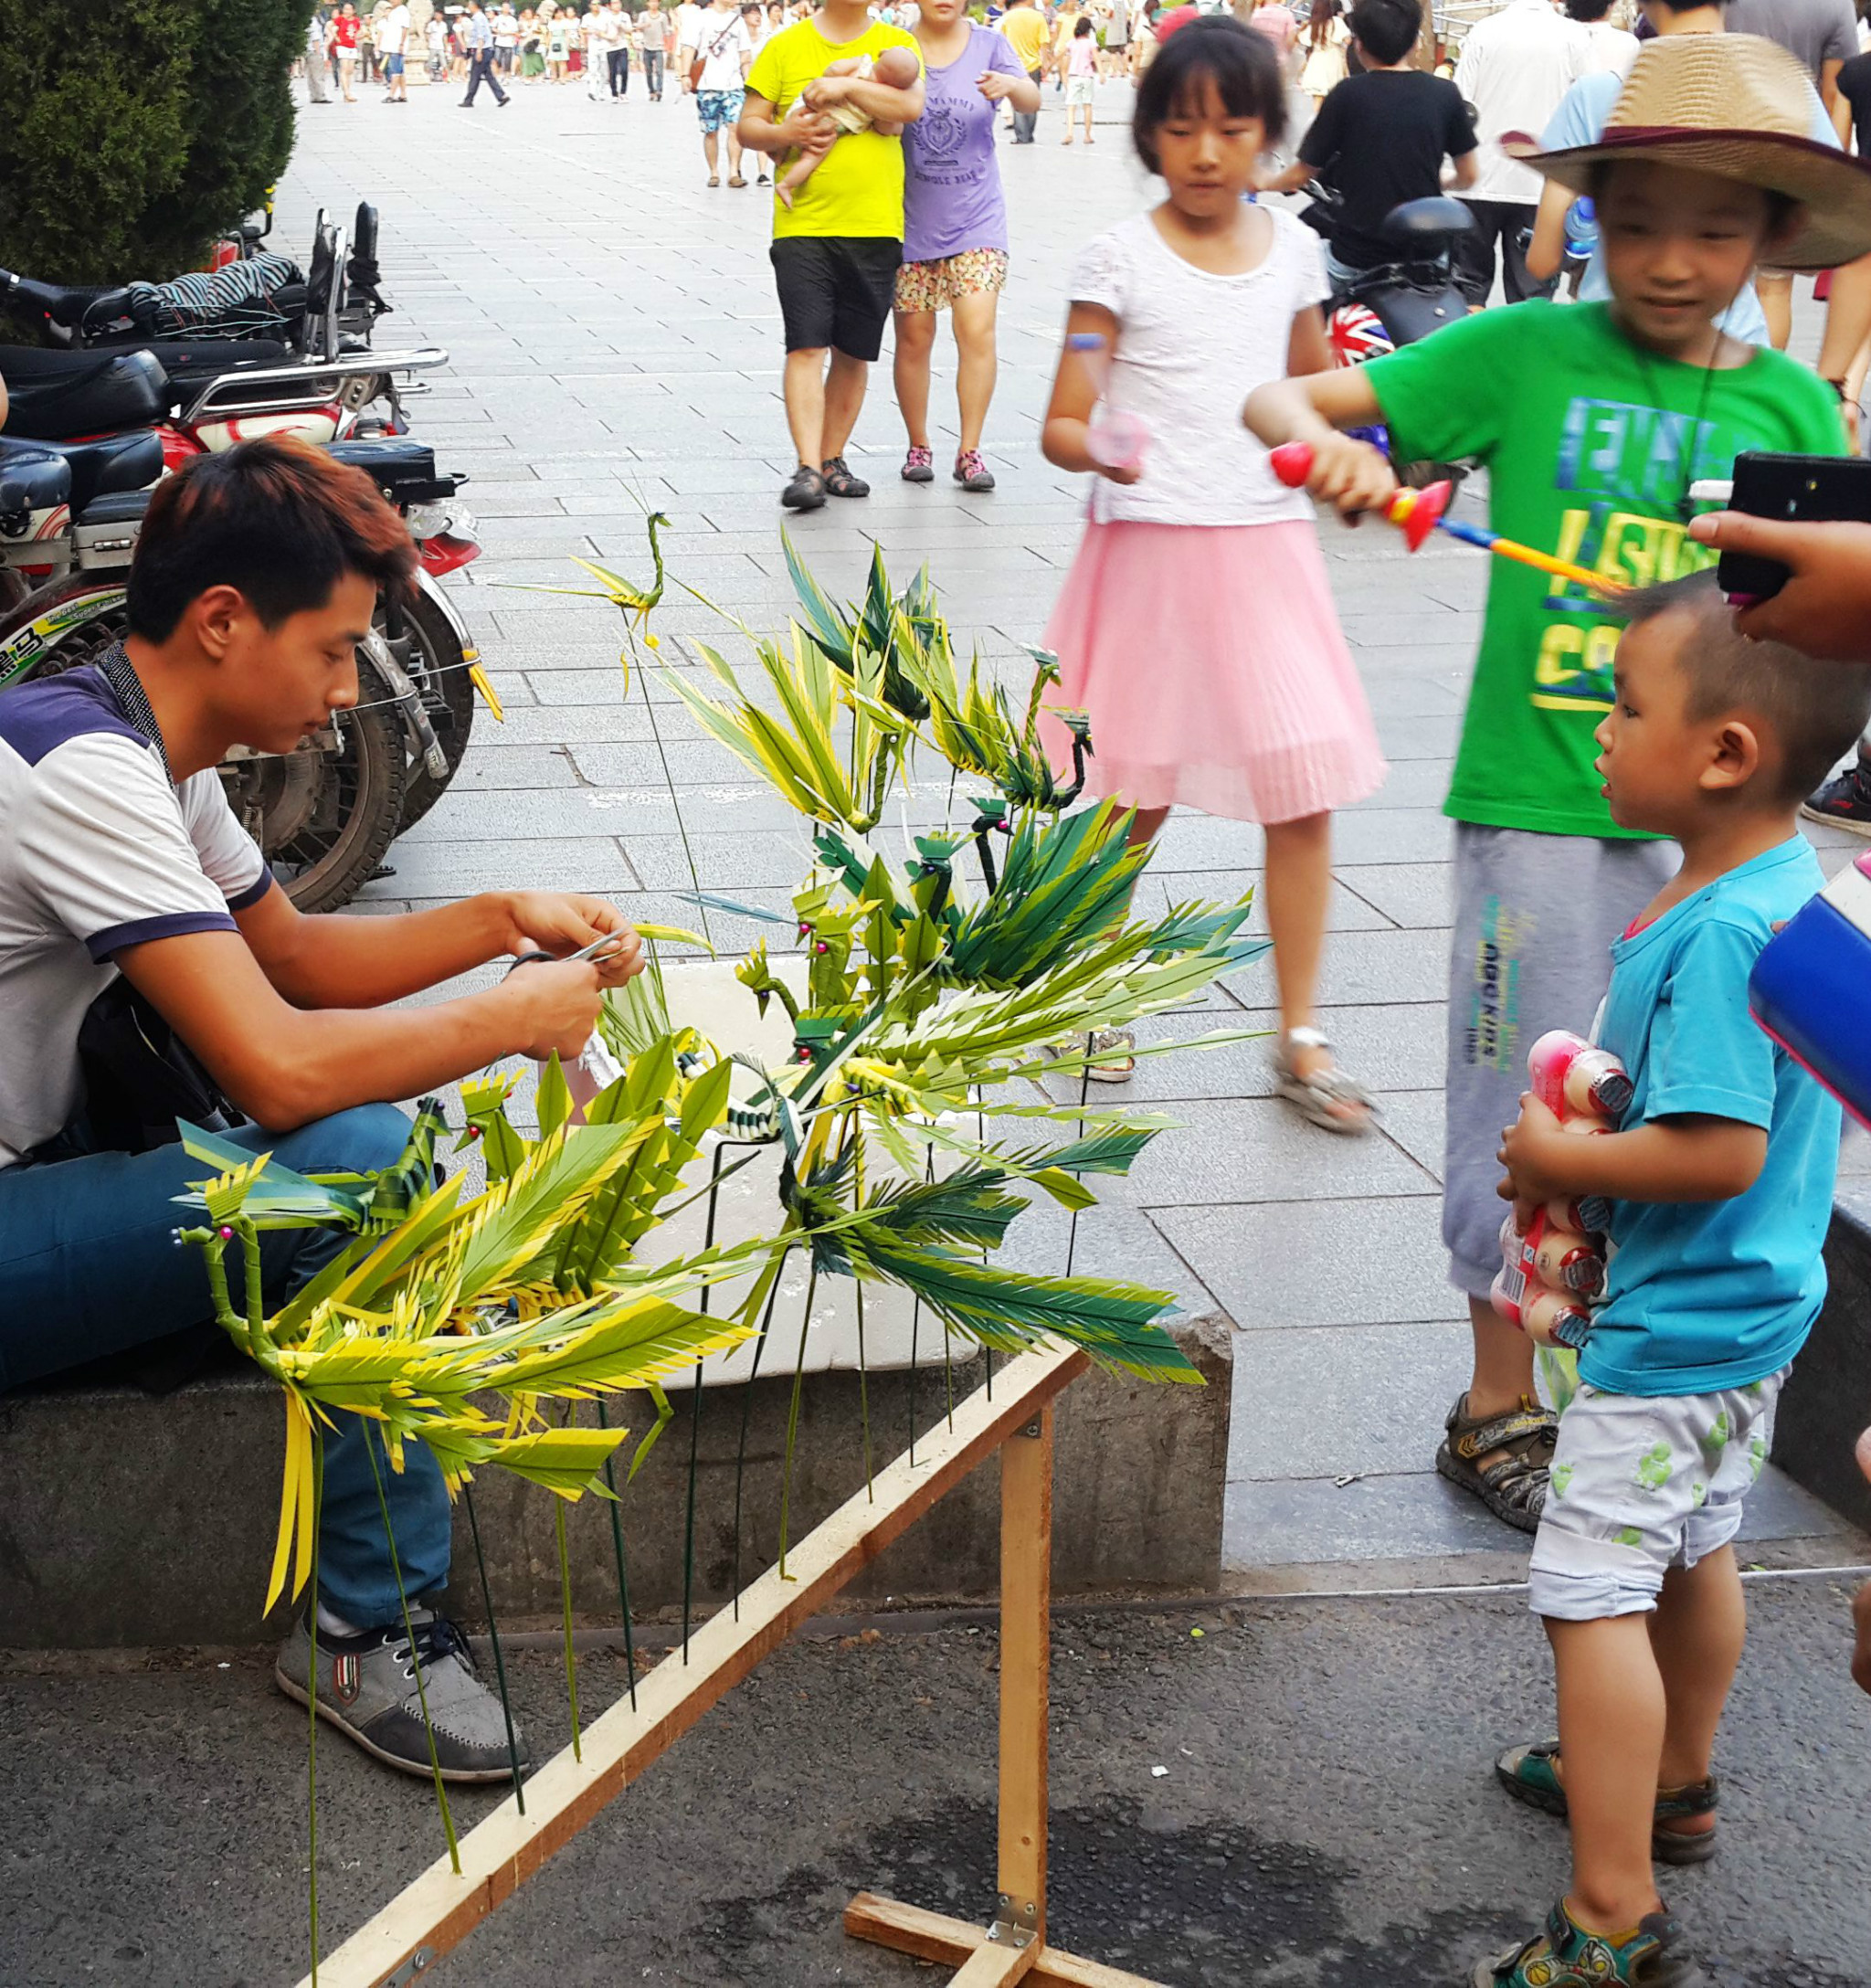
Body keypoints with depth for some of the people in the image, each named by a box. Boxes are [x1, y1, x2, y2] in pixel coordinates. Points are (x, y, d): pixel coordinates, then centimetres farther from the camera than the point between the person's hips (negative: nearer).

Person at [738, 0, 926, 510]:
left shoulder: (895, 43, 8)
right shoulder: (786, 46, 6)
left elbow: (910, 106, -8)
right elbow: (748, 126, 7)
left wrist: (848, 86, -16)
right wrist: (786, 133, -12)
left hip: (875, 226, 2)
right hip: (802, 224, -2)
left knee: (853, 353, 8)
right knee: (806, 348, -11)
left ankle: (832, 461, 21)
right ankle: (807, 469, -13)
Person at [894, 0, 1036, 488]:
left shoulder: (988, 45, -1)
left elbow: (1032, 101, -14)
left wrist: (1010, 85, -38)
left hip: (976, 216, 0)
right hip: (912, 219, 0)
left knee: (977, 331, -11)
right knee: (914, 338, 6)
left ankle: (970, 452, -2)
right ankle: (918, 446, 22)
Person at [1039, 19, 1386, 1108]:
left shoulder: (1292, 247, 6)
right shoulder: (1122, 258, -5)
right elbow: (1062, 425, -7)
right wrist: (1097, 449, -29)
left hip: (1268, 546, 3)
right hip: (1150, 550, -3)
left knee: (1304, 796, -2)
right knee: (1135, 798, 7)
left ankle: (1300, 1037, 9)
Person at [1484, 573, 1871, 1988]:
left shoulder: (1717, 936, -30)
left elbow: (1719, 1150, -33)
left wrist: (1560, 1158, -20)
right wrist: (1596, 1130, 5)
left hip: (1671, 1329, -10)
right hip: (1751, 1303, 10)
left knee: (1591, 1593, -4)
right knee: (1695, 1553, 25)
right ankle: (1671, 1784, 46)